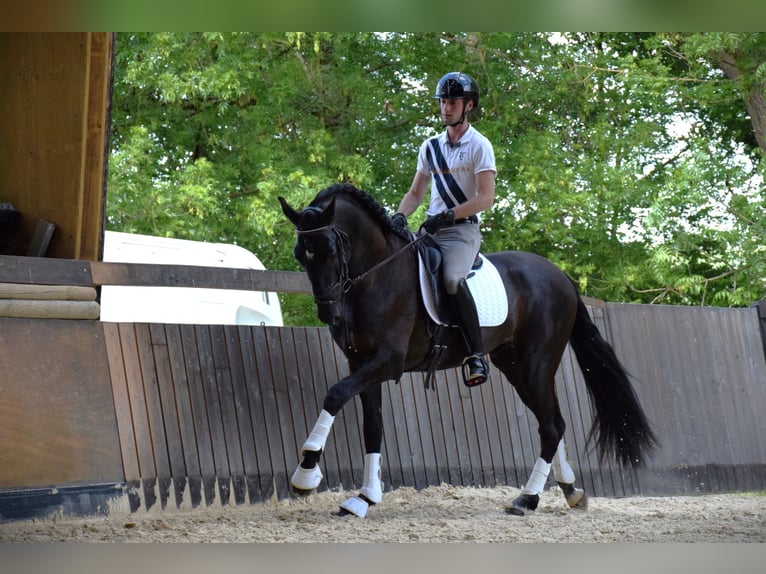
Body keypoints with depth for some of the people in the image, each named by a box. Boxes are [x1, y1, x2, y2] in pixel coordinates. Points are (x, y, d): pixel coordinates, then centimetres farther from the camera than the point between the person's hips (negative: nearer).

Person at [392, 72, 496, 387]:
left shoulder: (478, 146, -2)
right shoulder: (430, 147, 16)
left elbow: (485, 198, -11)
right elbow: (415, 192, 19)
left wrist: (447, 216, -20)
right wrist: (400, 215, -3)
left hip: (463, 229, -7)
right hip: (430, 229, 7)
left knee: (451, 278, -33)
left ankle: (475, 354, -34)